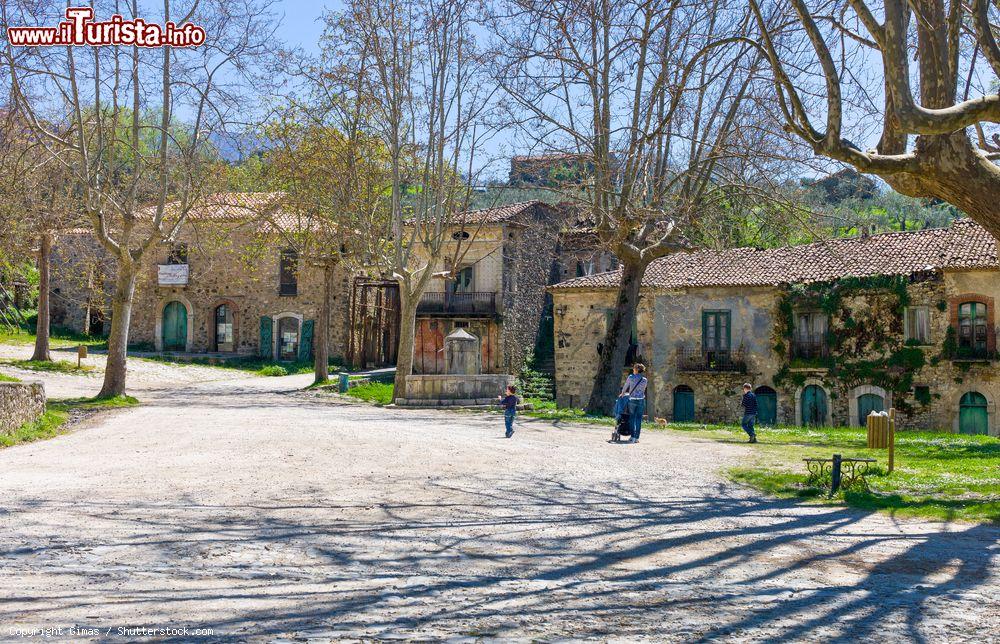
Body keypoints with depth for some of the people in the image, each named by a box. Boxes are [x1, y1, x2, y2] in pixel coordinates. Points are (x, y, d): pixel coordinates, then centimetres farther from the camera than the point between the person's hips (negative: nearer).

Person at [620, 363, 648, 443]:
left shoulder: (630, 377, -2)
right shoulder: (644, 380, 4)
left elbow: (625, 387, 10)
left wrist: (622, 394, 30)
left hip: (632, 400, -1)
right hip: (641, 400, 1)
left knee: (632, 418, 7)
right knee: (639, 419, 3)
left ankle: (632, 437, 5)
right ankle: (636, 437, 0)